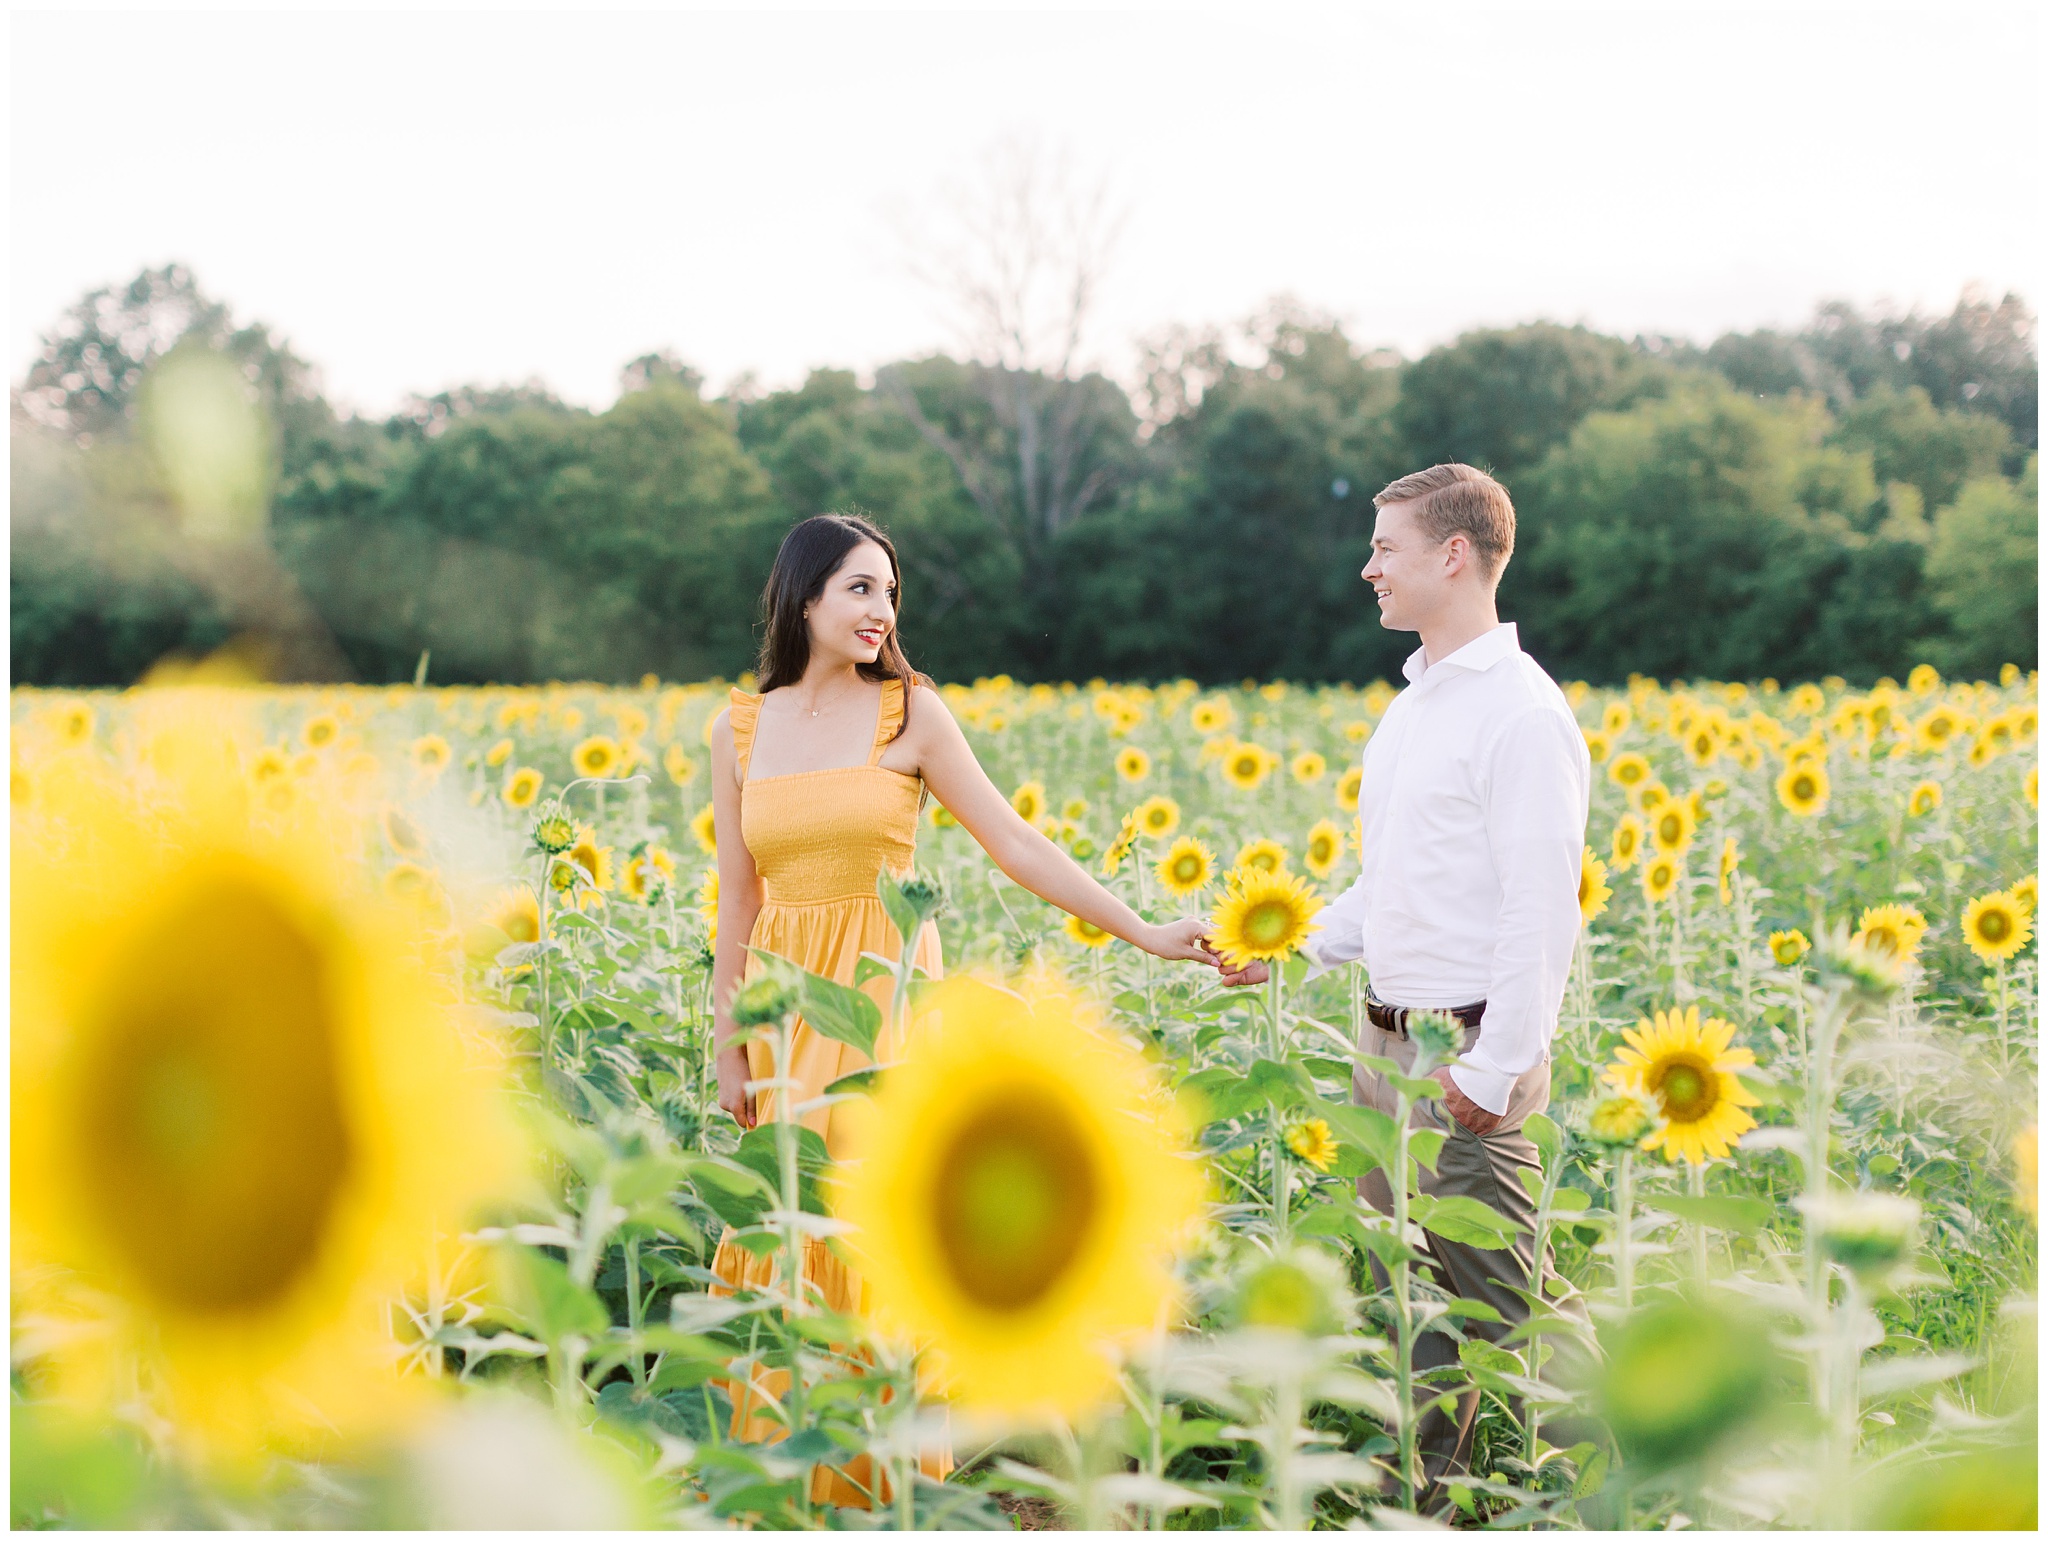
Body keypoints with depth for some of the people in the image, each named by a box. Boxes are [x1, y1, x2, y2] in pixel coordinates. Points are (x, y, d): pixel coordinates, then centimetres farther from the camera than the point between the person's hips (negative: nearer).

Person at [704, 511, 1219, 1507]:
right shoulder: (738, 730, 6)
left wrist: (1144, 932, -10)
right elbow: (737, 901, 8)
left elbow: (1014, 842, -4)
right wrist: (728, 1047, 7)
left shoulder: (909, 713, -2)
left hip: (887, 997, -3)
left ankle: (885, 1473, 10)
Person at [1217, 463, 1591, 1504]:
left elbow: (1541, 909, -19)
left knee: (1500, 1301, -3)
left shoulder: (1520, 713, -15)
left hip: (1467, 1056, -9)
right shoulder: (1410, 707, 15)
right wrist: (1300, 952, 10)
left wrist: (1494, 1069, -21)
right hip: (1386, 1045, 9)